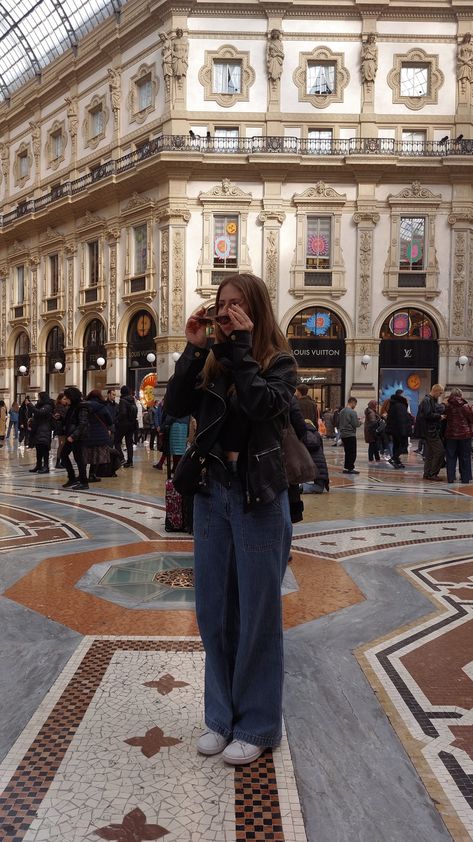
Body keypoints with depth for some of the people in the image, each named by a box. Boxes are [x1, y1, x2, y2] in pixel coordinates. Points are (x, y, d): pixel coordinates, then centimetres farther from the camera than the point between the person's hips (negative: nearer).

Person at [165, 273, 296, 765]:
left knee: (256, 612, 5)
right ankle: (221, 716, 30)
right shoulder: (211, 362, 8)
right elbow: (175, 407, -4)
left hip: (258, 497, -5)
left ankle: (256, 726, 22)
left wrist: (241, 347, -18)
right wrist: (193, 348, -9)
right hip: (211, 491, 5)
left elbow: (264, 405, -23)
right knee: (213, 610, 12)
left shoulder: (278, 361, -3)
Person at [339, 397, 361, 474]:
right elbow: (355, 424, -18)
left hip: (343, 435, 8)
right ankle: (350, 468, -1)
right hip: (350, 435, -8)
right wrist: (359, 422, 5)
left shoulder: (342, 411, 10)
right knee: (352, 453, 0)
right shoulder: (352, 412, -15)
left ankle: (346, 468, 16)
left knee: (347, 452, 15)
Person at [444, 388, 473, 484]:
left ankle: (450, 478, 6)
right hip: (464, 434, -1)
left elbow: (444, 418, 3)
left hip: (450, 434, 1)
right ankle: (465, 478, 9)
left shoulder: (447, 406, -4)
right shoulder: (465, 406, -7)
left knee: (451, 457, 7)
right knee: (465, 457, 8)